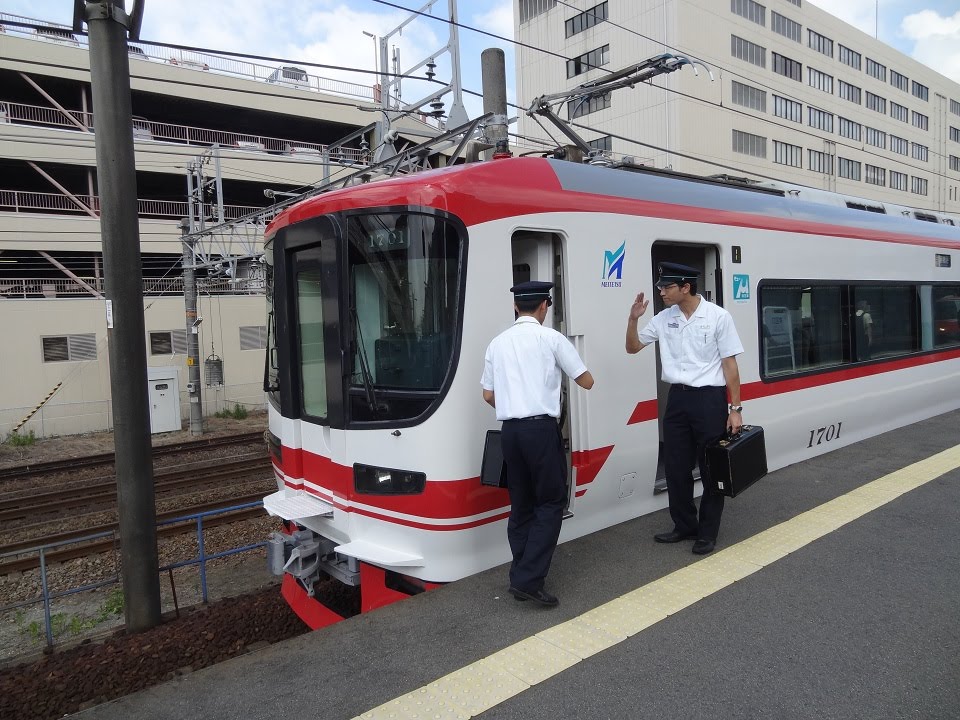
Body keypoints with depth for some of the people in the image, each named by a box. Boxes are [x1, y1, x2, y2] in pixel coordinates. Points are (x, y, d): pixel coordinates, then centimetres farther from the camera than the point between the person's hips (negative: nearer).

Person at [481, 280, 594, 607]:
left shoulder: (497, 342, 11)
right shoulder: (551, 338, -3)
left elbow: (488, 394, 13)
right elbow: (587, 382, 3)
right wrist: (562, 367, 21)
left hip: (509, 430, 5)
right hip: (541, 429, -5)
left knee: (521, 504, 14)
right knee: (551, 503, 3)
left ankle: (520, 577, 18)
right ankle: (529, 578, -4)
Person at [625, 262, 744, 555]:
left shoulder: (718, 317, -7)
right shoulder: (664, 318, 4)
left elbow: (730, 365, -5)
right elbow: (632, 347, 14)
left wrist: (735, 409, -7)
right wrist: (634, 319, -5)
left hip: (709, 398, -4)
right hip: (677, 398, 5)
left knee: (711, 469, 7)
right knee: (676, 467, 11)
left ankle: (708, 532, 23)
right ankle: (684, 525, 30)